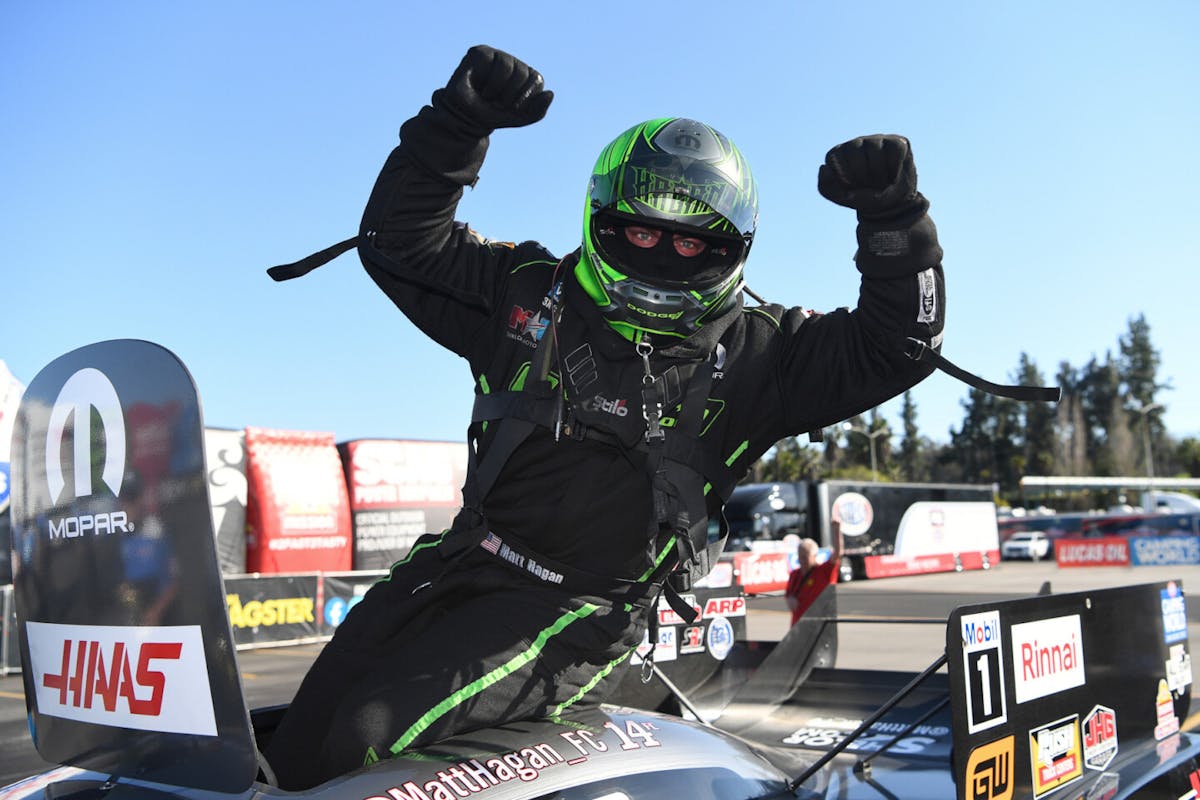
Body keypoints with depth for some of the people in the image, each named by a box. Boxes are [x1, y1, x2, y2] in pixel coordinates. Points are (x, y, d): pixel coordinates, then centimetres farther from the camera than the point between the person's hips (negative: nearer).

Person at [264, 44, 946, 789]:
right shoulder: (532, 294, 5)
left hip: (578, 613, -3)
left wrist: (893, 214, -15)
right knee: (298, 746, 0)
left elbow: (895, 345, -1)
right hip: (461, 562, 4)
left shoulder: (754, 355, 1)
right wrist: (460, 120, -8)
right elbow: (402, 240, 5)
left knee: (373, 729, -22)